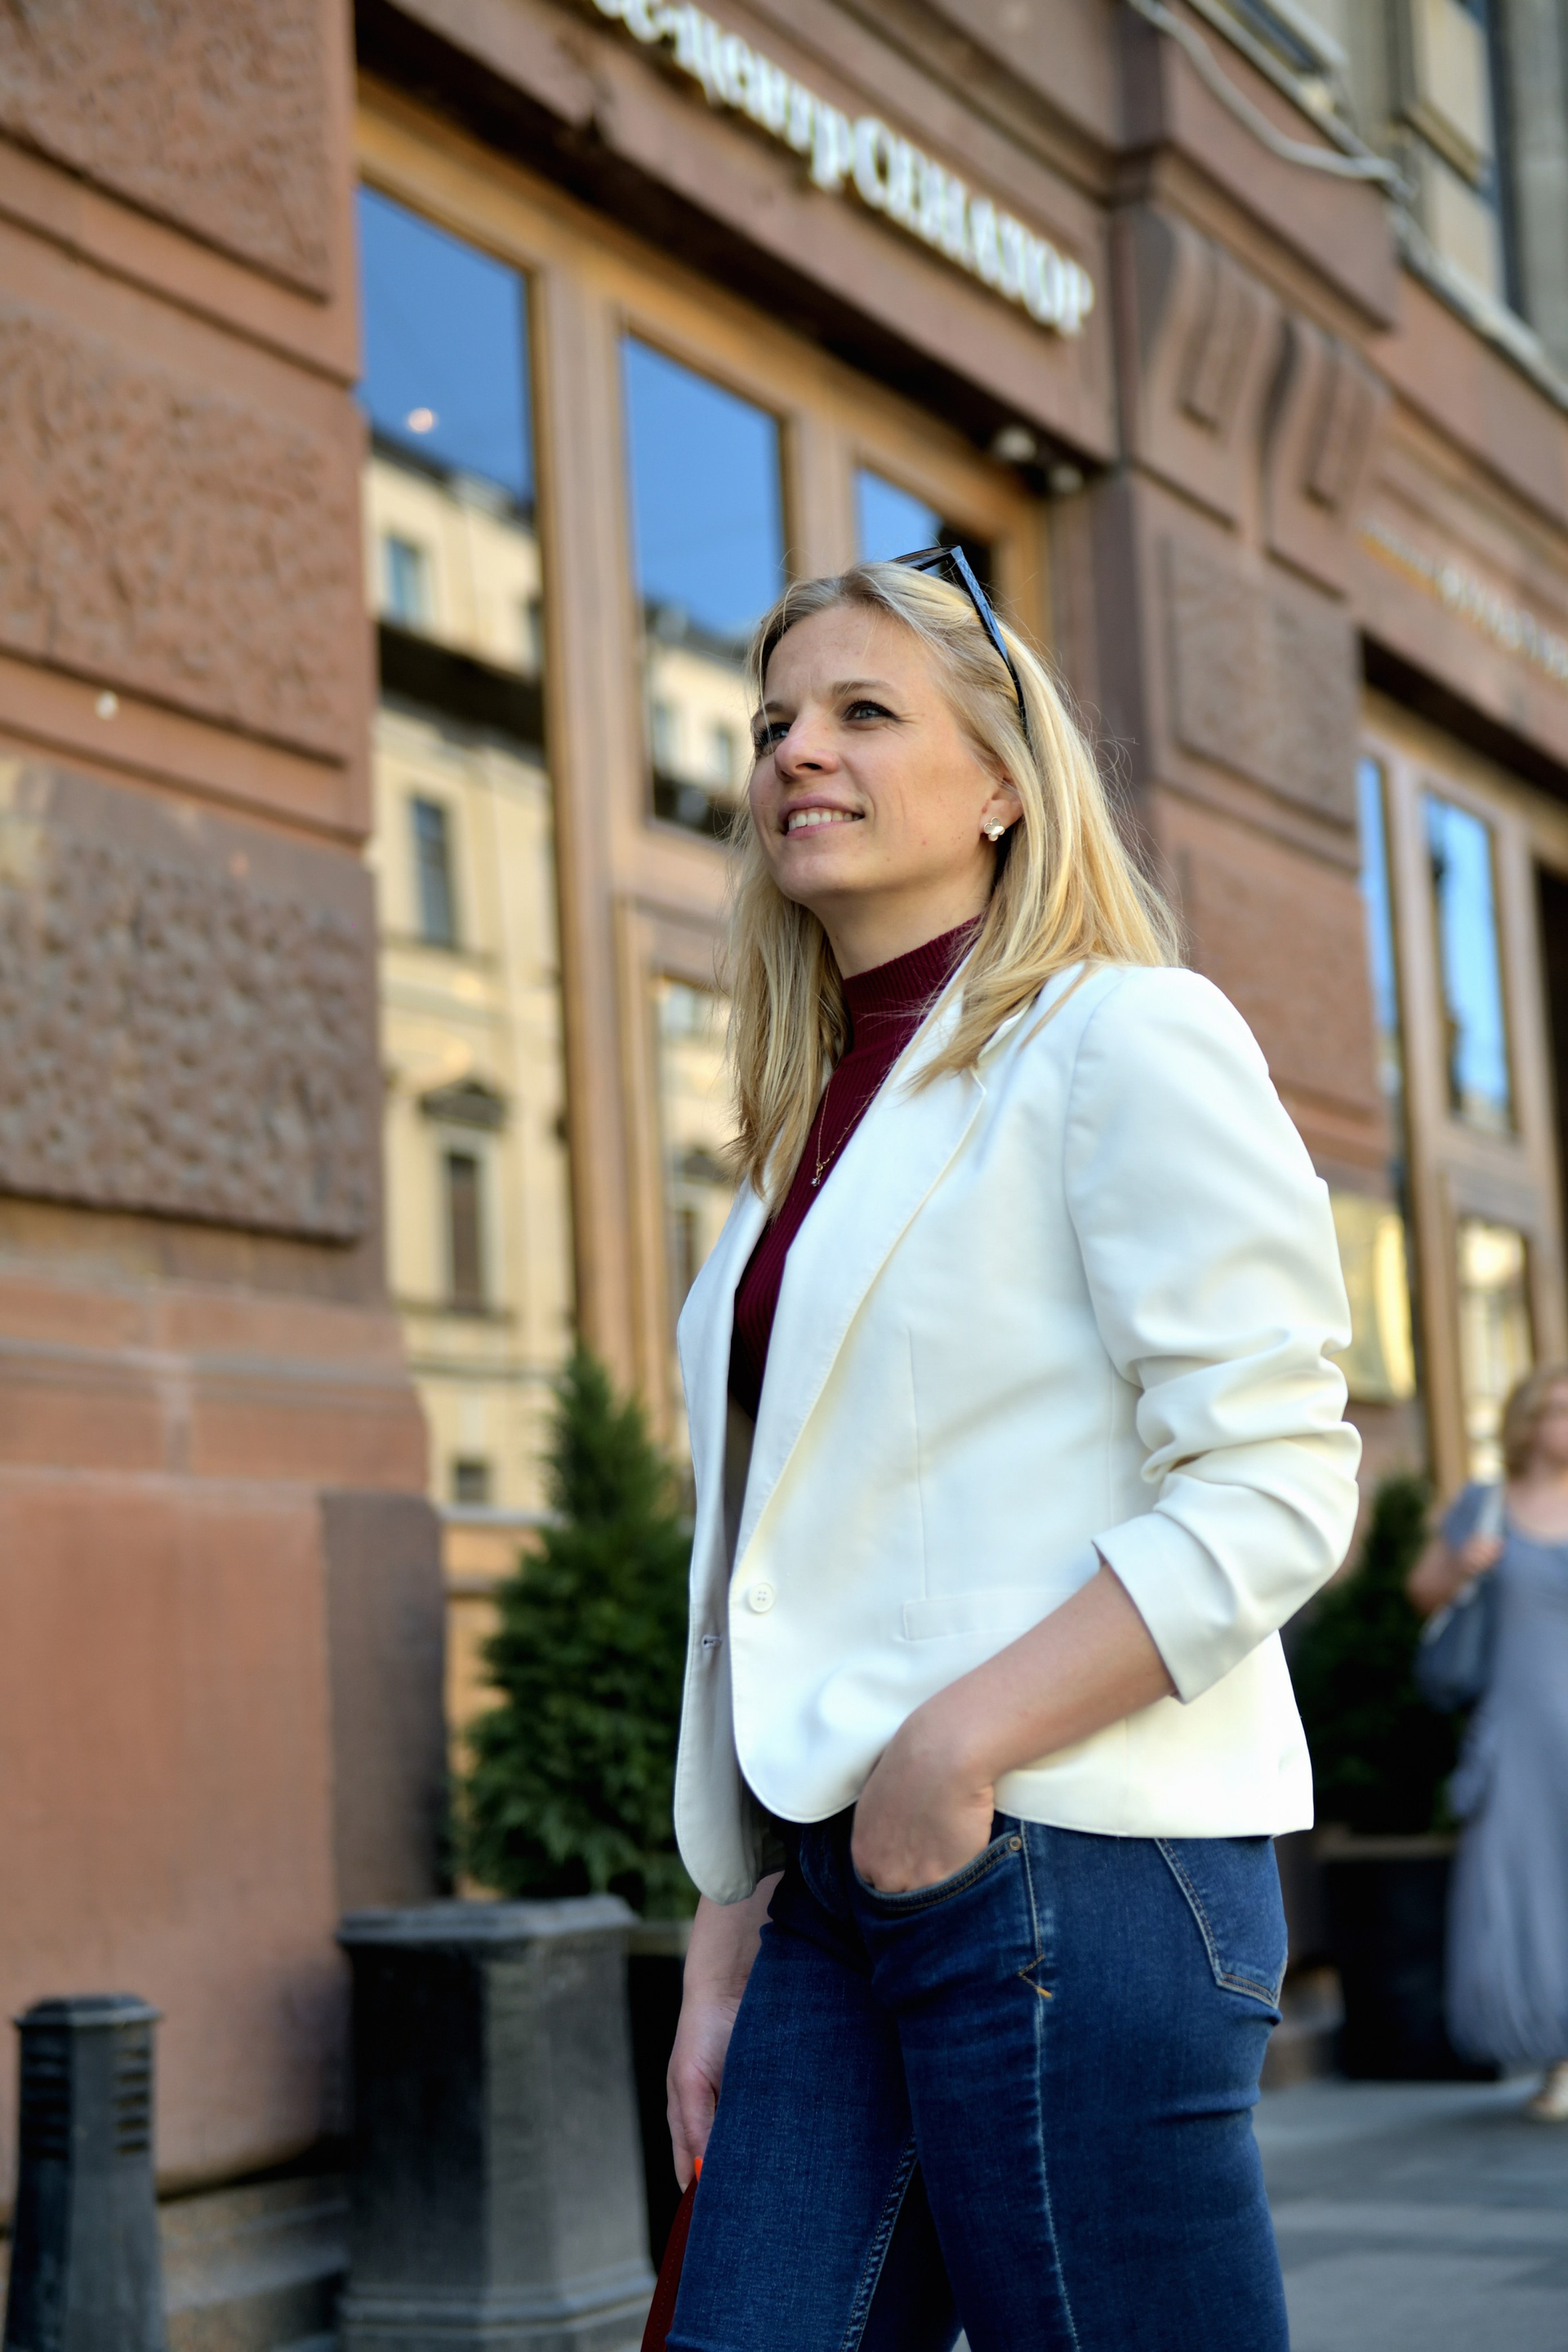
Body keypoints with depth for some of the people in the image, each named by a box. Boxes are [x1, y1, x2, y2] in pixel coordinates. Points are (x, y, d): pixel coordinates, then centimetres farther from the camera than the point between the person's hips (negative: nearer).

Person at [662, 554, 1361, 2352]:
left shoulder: (1123, 1039, -4)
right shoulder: (813, 1128, 19)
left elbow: (1275, 1490, -14)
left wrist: (958, 1746, -17)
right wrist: (729, 1931, 14)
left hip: (1068, 1863, -7)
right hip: (841, 1884, 7)